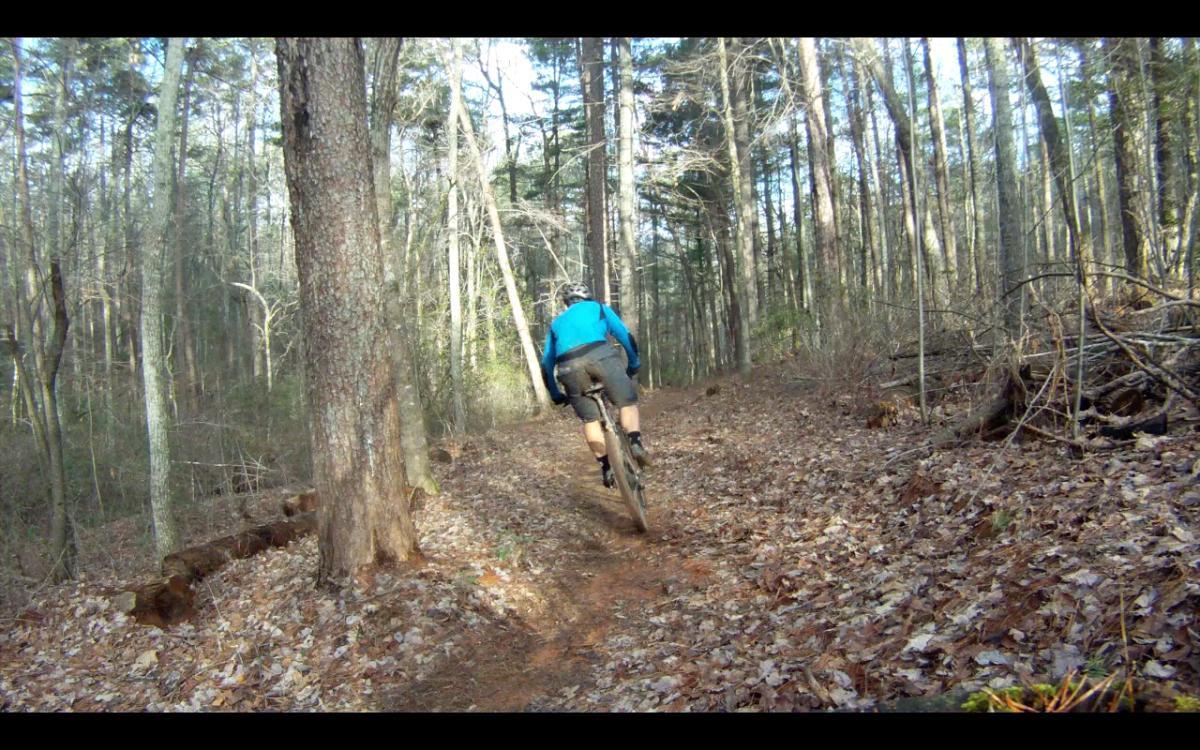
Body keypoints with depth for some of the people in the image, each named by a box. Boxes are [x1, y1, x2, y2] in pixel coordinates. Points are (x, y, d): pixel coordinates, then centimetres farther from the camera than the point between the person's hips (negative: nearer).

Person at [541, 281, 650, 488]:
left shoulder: (556, 322, 36)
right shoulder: (598, 307, 31)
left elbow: (546, 364, 34)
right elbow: (625, 336, 23)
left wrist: (555, 394, 42)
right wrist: (634, 364, 35)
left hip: (569, 366, 2)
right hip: (600, 354, -2)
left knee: (589, 418, 14)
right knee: (627, 402, 13)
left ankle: (606, 468, 10)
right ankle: (636, 444, -7)